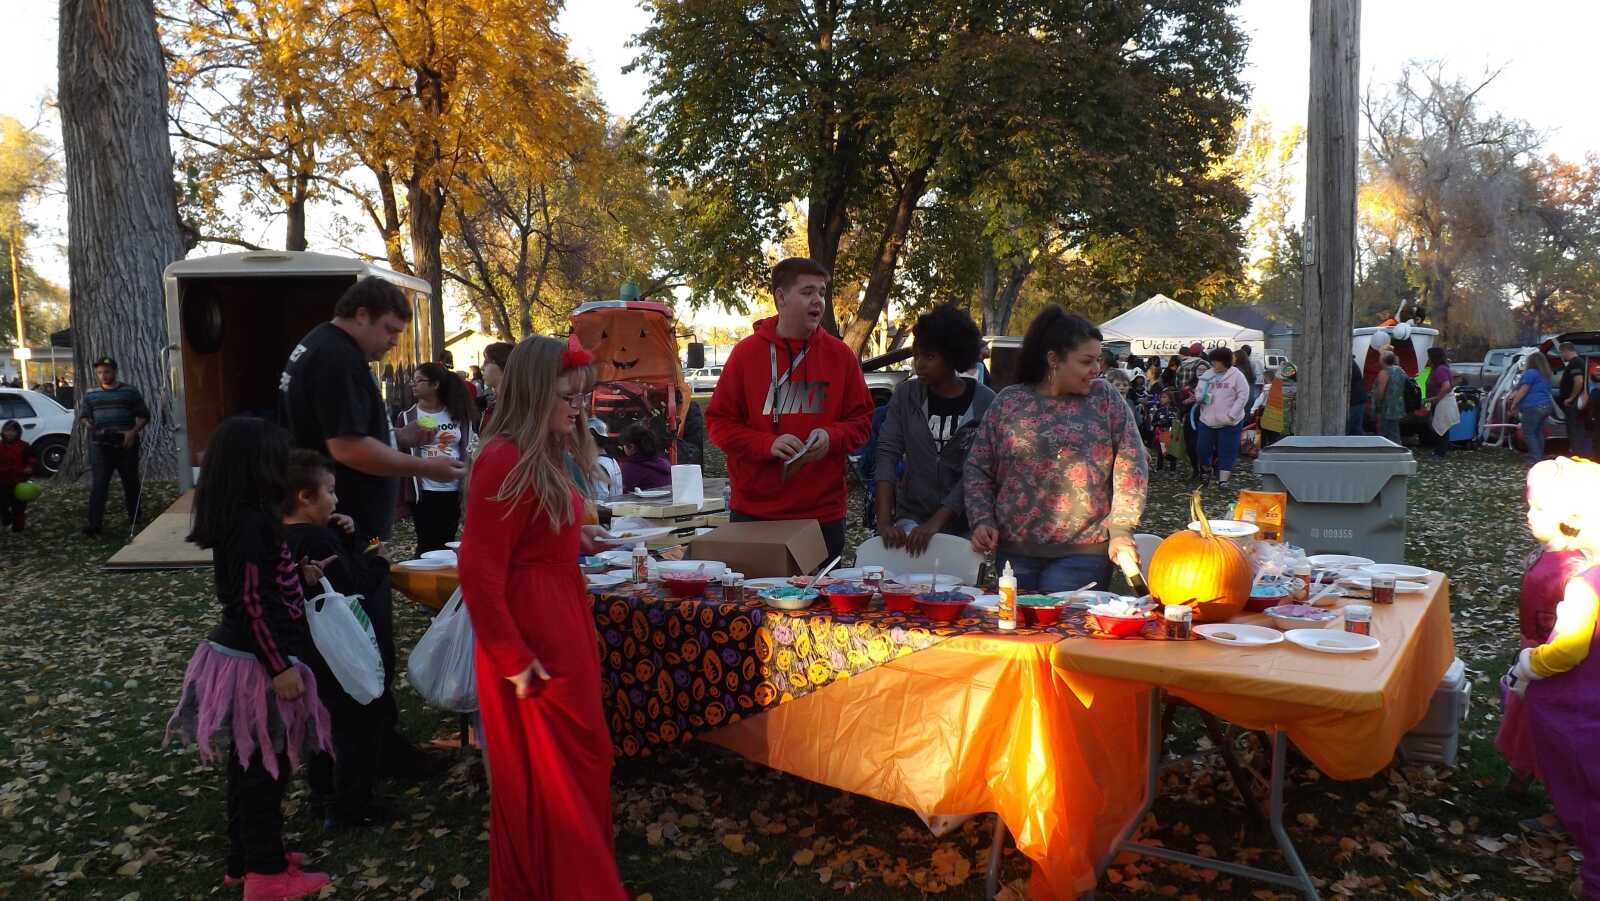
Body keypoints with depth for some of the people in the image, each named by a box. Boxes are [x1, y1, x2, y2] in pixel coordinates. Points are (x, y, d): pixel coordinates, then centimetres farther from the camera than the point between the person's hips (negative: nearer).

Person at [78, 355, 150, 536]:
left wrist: (133, 431, -13)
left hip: (125, 444, -1)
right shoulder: (90, 394, 10)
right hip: (100, 444, 1)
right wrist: (88, 424, -9)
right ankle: (94, 524, -12)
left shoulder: (130, 391, 3)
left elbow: (143, 415, 3)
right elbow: (83, 415, 15)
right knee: (99, 484, -8)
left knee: (130, 481, 10)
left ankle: (134, 518, 25)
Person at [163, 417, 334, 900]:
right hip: (257, 662, -9)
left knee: (248, 761, 19)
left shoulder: (235, 519, 6)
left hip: (240, 655, 9)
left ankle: (246, 858, 33)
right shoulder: (253, 524, -22)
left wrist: (297, 575, 14)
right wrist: (281, 668, -21)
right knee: (266, 765, 3)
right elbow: (252, 604, -23)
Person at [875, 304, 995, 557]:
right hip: (910, 518, 1)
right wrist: (884, 521, -17)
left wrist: (935, 522, -21)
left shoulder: (985, 404, -8)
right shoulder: (906, 395, 0)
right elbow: (887, 454, -6)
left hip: (962, 527, -1)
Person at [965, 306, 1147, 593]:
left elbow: (1131, 466, 1)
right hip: (1015, 551, 2)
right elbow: (978, 469, 10)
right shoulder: (1008, 402, 6)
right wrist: (982, 520, -2)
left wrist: (1121, 529, -7)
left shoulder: (1106, 399, 5)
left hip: (1084, 551, -1)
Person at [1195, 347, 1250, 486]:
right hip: (1207, 421, 4)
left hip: (1228, 423, -4)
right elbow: (1199, 392, 16)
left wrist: (1231, 415, -14)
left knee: (1227, 452, 0)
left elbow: (1243, 396, -9)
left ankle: (1223, 480, 6)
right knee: (1202, 449, 6)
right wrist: (1199, 398, -8)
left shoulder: (1236, 375, -5)